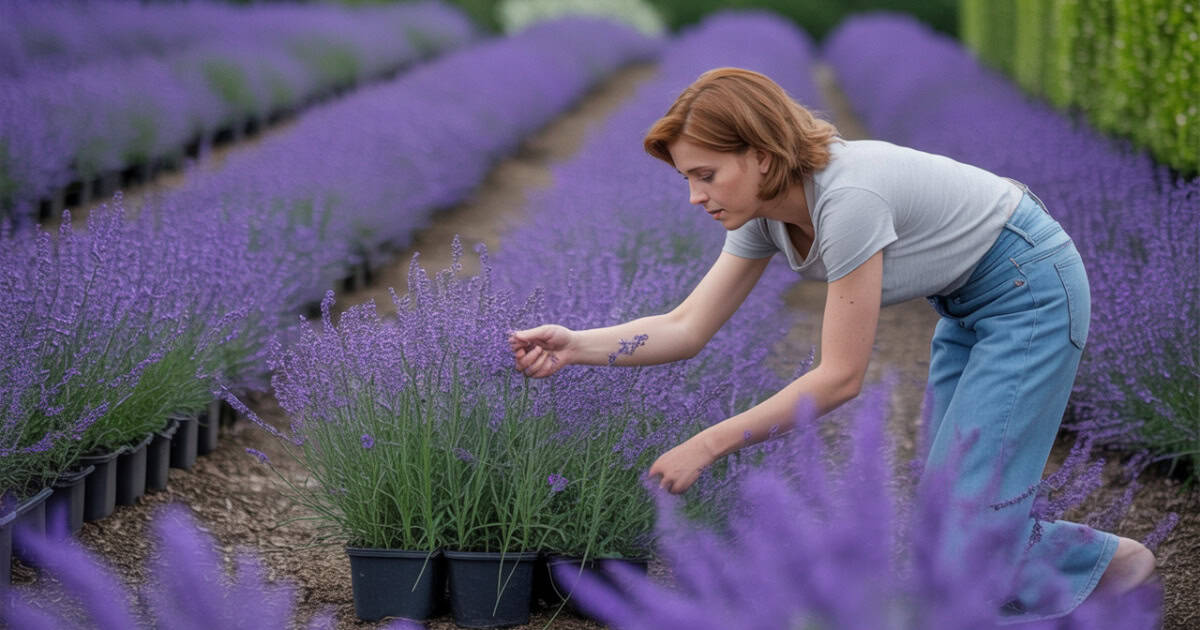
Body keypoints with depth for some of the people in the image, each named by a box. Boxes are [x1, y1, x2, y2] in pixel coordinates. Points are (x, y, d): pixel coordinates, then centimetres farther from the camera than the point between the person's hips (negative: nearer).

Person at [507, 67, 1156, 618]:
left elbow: (840, 376, -29)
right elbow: (687, 327, -6)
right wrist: (574, 346, -22)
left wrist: (707, 446, -27)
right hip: (968, 301, 9)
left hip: (1030, 289, -9)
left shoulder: (847, 197, -34)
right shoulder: (765, 211, -8)